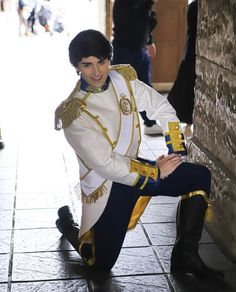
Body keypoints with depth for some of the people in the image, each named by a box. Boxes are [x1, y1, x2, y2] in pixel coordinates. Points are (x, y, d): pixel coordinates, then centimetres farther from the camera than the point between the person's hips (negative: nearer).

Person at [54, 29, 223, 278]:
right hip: (105, 184, -5)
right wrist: (157, 172, -19)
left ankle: (185, 254, -2)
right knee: (101, 264, 1)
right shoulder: (73, 113, -23)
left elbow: (163, 109, 3)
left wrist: (175, 152, -6)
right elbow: (105, 164, -25)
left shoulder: (123, 78, -7)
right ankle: (68, 224, 31)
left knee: (200, 176, -8)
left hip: (133, 165, 6)